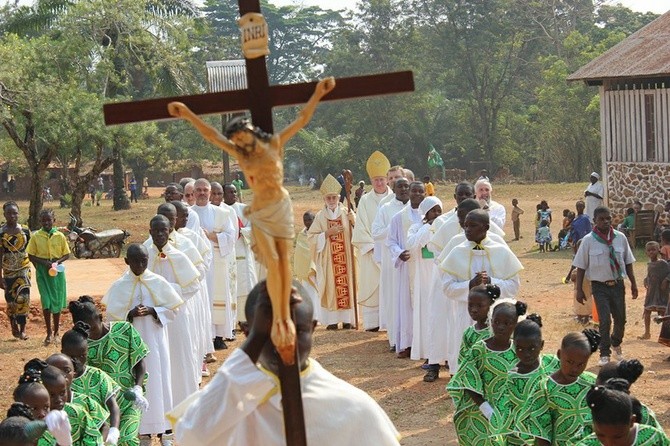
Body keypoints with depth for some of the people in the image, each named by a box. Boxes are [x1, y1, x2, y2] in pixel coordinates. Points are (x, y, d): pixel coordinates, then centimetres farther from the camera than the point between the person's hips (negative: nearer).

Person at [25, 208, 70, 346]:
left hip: (57, 271, 1)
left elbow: (66, 254, 4)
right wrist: (44, 262, -15)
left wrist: (57, 262, -14)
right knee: (46, 302, -6)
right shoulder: (36, 236, -2)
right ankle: (49, 333, 3)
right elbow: (31, 256, 0)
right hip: (42, 272, -1)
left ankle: (56, 332, 19)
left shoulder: (60, 236, -1)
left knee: (57, 302, 6)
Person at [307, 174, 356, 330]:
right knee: (331, 287, -3)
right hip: (327, 259, 0)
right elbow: (311, 236, 1)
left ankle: (347, 319, 4)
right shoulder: (320, 216, 5)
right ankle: (332, 320, 1)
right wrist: (327, 233, -11)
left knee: (347, 285, -2)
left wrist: (354, 221, -18)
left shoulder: (347, 213, 5)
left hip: (346, 257, 0)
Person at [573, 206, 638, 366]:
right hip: (600, 286, -3)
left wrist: (633, 283, 7)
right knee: (605, 320, -7)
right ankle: (605, 354, 11)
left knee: (620, 319, 11)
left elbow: (628, 262, 9)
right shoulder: (588, 240, -7)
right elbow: (581, 267, -4)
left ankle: (616, 344, 42)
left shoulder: (620, 238, 0)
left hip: (618, 284, 3)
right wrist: (579, 289, -6)